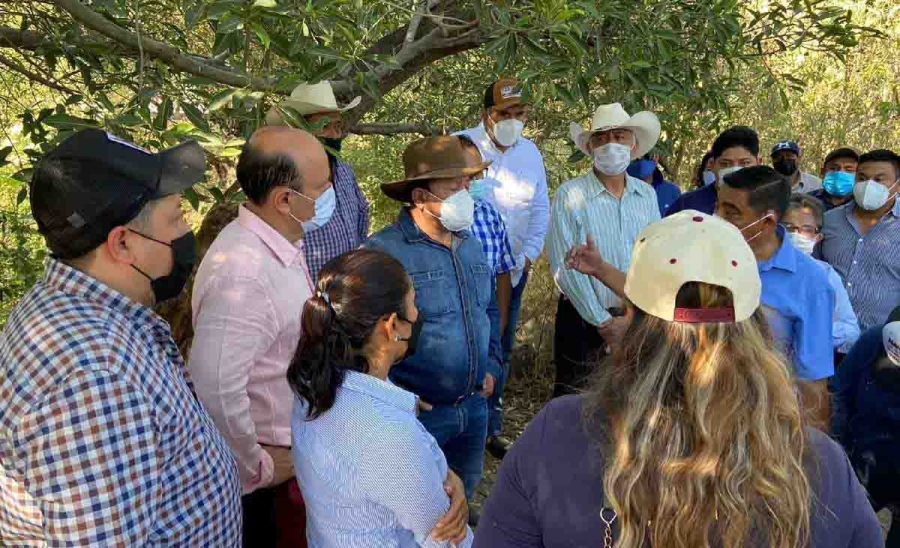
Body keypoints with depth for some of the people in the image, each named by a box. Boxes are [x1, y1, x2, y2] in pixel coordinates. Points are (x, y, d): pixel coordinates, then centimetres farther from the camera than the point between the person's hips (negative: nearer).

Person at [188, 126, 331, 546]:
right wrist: (256, 467, -19)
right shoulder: (242, 271, -31)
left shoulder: (283, 243, -1)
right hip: (273, 471, -8)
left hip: (297, 447, 8)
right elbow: (216, 389, -34)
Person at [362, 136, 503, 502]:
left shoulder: (471, 245, 6)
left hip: (474, 408, 7)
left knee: (461, 501, 26)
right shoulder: (383, 251, -20)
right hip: (417, 413, -6)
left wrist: (492, 365, 11)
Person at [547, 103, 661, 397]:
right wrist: (603, 321, -12)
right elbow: (564, 267, -14)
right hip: (583, 317, -4)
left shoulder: (647, 194, 3)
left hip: (636, 317, 4)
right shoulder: (570, 195, -10)